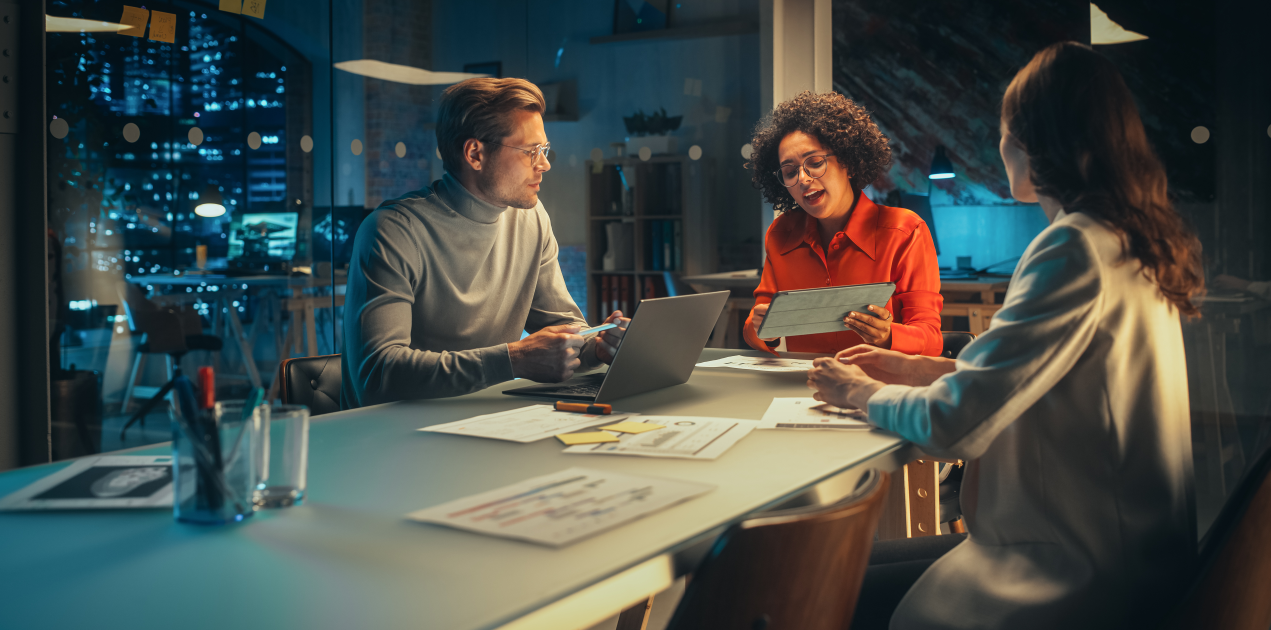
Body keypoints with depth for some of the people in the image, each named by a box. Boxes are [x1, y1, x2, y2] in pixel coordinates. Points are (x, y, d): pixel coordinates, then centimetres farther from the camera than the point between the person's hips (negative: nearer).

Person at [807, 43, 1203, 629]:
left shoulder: (1074, 250, -23)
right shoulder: (1137, 241, 8)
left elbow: (954, 424, -23)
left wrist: (864, 393, -4)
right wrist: (916, 369, 14)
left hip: (1077, 582, -9)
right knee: (860, 563, 16)